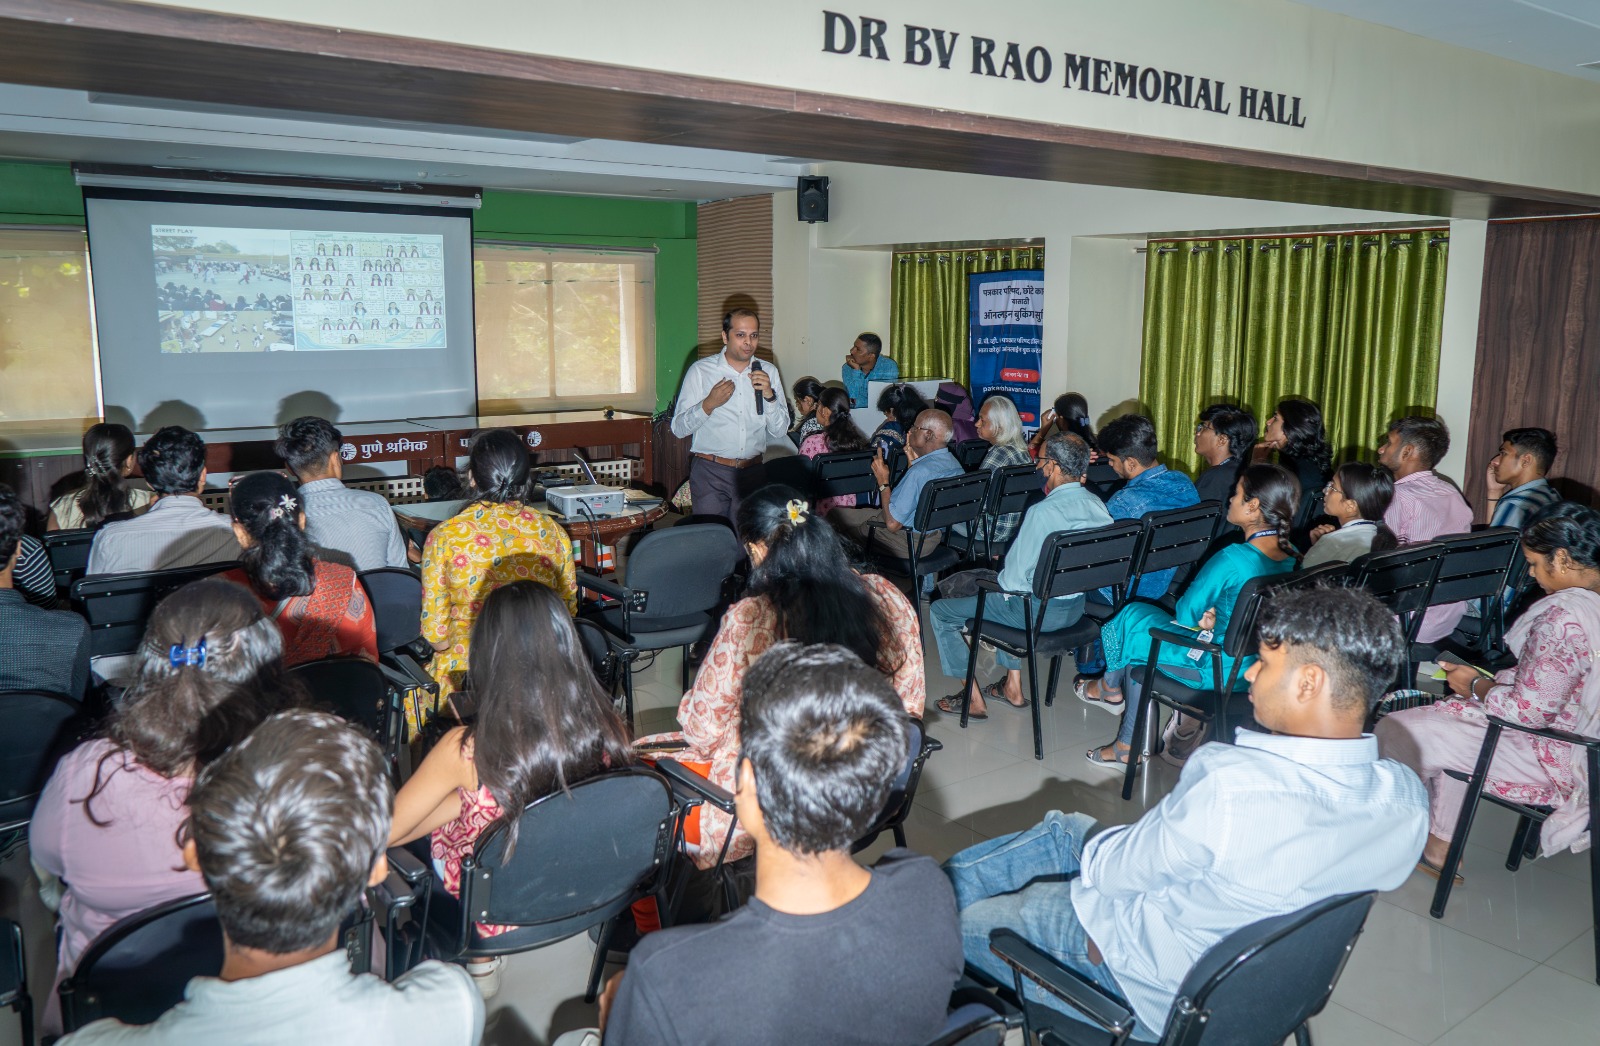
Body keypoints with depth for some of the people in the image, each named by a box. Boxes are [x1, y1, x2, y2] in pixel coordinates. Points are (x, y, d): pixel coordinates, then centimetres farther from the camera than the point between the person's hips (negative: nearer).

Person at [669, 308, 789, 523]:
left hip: (752, 473, 3)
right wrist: (709, 404, -17)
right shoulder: (700, 371, 0)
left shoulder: (768, 372, 9)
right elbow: (679, 429, -4)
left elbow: (780, 431, 6)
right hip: (710, 473, -3)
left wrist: (769, 395, -9)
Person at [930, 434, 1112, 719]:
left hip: (1038, 611, -8)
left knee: (940, 612, 6)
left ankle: (974, 700, 13)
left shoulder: (1043, 512, -26)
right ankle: (1013, 686, 36)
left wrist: (1002, 584, 4)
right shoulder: (1097, 505, -4)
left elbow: (1016, 574, -20)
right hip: (1076, 606, 8)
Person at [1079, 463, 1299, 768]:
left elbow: (1185, 614, -13)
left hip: (1215, 671, -8)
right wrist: (1213, 618, 0)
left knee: (1131, 620, 11)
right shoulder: (1293, 557, -1)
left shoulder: (1233, 559, -26)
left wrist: (1202, 619, 5)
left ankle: (1109, 689, 44)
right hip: (1254, 669, 8)